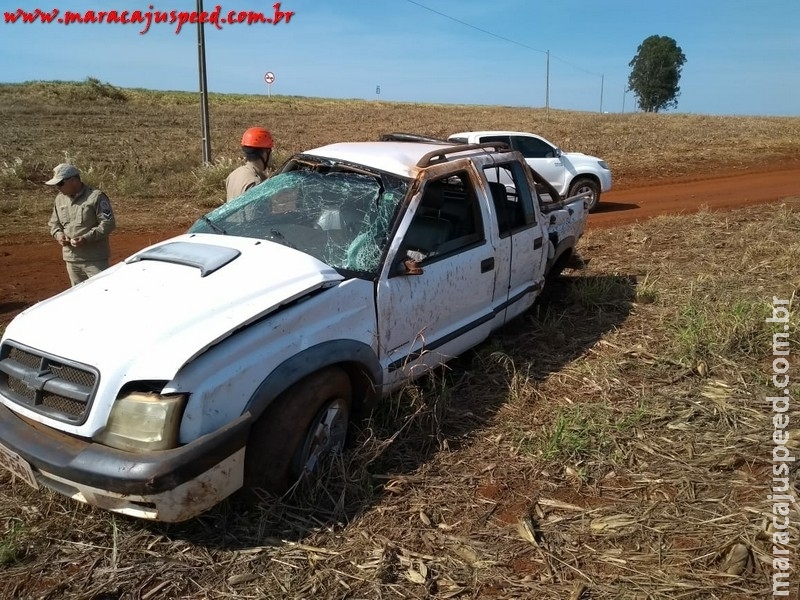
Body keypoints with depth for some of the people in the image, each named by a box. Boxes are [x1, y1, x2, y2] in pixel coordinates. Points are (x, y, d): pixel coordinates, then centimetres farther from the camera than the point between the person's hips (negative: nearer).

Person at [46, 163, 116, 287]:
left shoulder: (96, 197, -10)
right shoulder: (59, 199, 12)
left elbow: (109, 223, -14)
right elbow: (54, 223, 23)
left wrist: (87, 238, -21)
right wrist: (58, 234, -1)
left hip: (95, 259, -7)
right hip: (72, 259, 7)